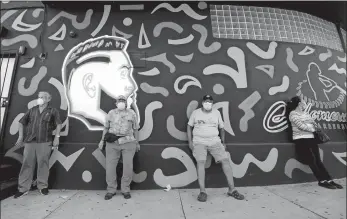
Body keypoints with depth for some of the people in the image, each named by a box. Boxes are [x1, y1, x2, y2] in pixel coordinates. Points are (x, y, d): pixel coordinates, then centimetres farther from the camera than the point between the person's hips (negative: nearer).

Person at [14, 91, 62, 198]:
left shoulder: (52, 111, 4)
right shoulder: (32, 110, 14)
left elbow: (59, 124, 0)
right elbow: (21, 122, 18)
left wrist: (56, 137, -8)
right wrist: (20, 136, 9)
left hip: (44, 142, -3)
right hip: (29, 141, 3)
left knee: (43, 163, 2)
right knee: (27, 164, 5)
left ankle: (43, 186, 14)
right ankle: (23, 188, 15)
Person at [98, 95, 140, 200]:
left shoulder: (131, 113, 5)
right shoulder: (111, 113, 9)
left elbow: (135, 129, 8)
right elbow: (106, 127, 14)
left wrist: (137, 142, 8)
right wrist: (102, 140, 11)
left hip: (128, 143, -1)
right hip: (112, 143, 1)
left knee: (128, 167, -1)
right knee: (110, 166, 2)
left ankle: (125, 190, 16)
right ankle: (111, 190, 18)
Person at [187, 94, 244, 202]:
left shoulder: (217, 113, 7)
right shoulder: (195, 112, 2)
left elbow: (221, 128, 14)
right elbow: (189, 127, 8)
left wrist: (223, 142, 10)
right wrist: (190, 142, 0)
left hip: (215, 141, 2)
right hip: (199, 141, -2)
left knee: (225, 160, -7)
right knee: (200, 162, -19)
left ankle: (232, 189, 5)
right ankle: (202, 191, -11)